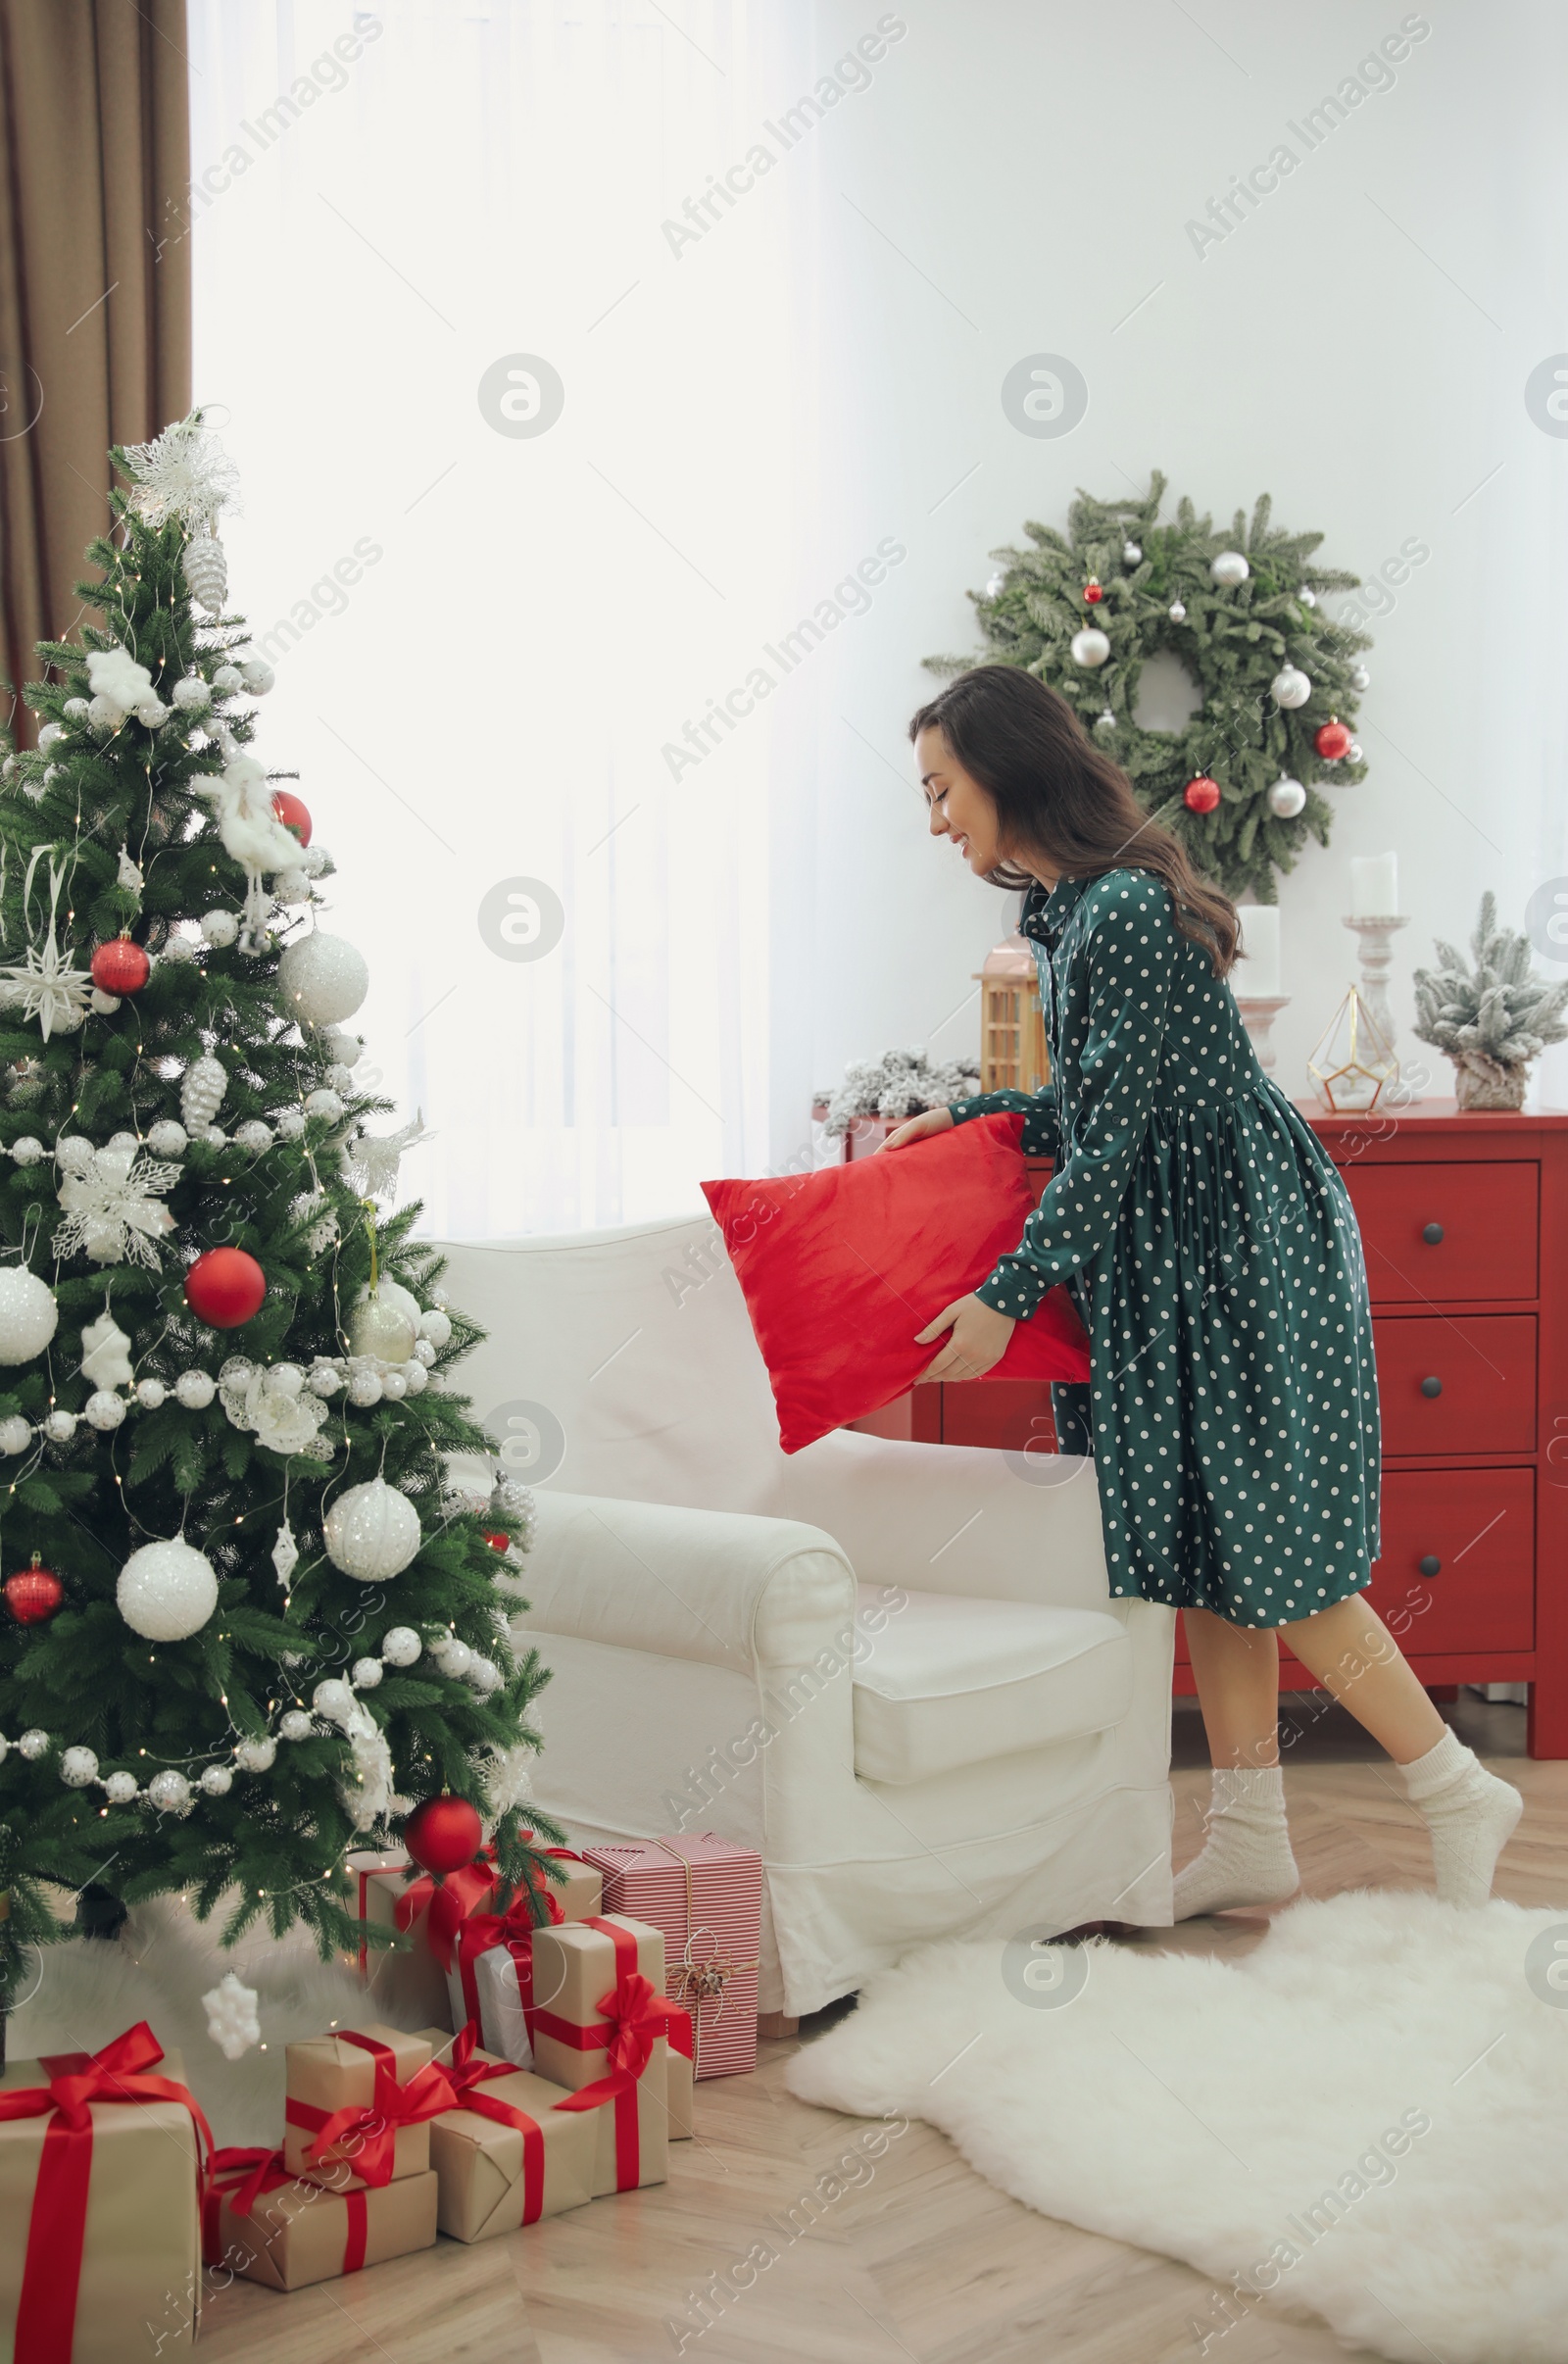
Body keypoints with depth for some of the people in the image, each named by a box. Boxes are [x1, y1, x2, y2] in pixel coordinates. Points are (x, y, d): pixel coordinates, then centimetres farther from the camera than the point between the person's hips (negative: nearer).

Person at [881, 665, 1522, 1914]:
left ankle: (1457, 1790, 10)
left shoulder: (1126, 912, -21)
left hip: (1240, 1246, -10)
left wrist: (1007, 1297, -19)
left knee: (1266, 1553, -5)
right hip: (1171, 1249, 10)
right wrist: (967, 1116, 11)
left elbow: (1108, 1137, -21)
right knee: (1199, 1549, 11)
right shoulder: (1069, 906, 10)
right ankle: (1251, 1837, 18)